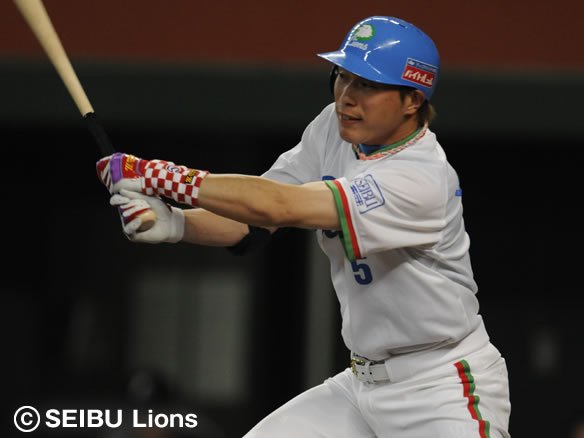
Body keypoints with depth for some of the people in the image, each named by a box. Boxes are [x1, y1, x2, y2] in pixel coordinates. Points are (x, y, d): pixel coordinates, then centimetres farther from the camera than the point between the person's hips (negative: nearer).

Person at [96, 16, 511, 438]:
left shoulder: (422, 179, -25)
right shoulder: (335, 129, 1)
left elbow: (279, 207, -31)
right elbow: (249, 223, -1)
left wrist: (156, 175, -28)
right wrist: (173, 223, -21)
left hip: (445, 392, -7)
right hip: (362, 383, 7)